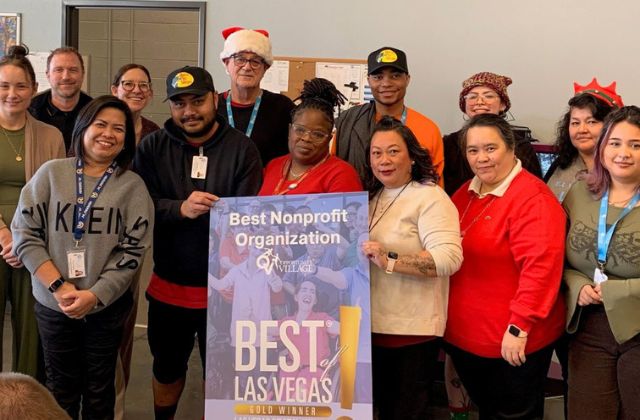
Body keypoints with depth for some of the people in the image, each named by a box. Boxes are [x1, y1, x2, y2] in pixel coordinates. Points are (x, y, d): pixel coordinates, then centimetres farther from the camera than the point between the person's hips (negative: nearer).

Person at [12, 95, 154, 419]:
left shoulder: (133, 186, -2)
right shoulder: (51, 173, -3)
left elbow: (132, 250, -6)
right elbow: (25, 234, -5)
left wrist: (95, 294, -15)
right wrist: (58, 286, -13)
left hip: (108, 306, 0)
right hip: (52, 303, 0)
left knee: (99, 389, 14)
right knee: (60, 388, 14)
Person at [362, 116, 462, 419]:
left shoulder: (430, 197, -12)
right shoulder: (372, 197, 12)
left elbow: (449, 258, -25)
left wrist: (390, 261, -29)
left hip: (412, 329, -7)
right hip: (372, 325, 7)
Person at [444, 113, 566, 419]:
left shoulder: (532, 198, -17)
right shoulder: (465, 194, 8)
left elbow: (540, 266, -25)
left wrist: (519, 326, -26)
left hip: (512, 341, -7)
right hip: (463, 336, 7)